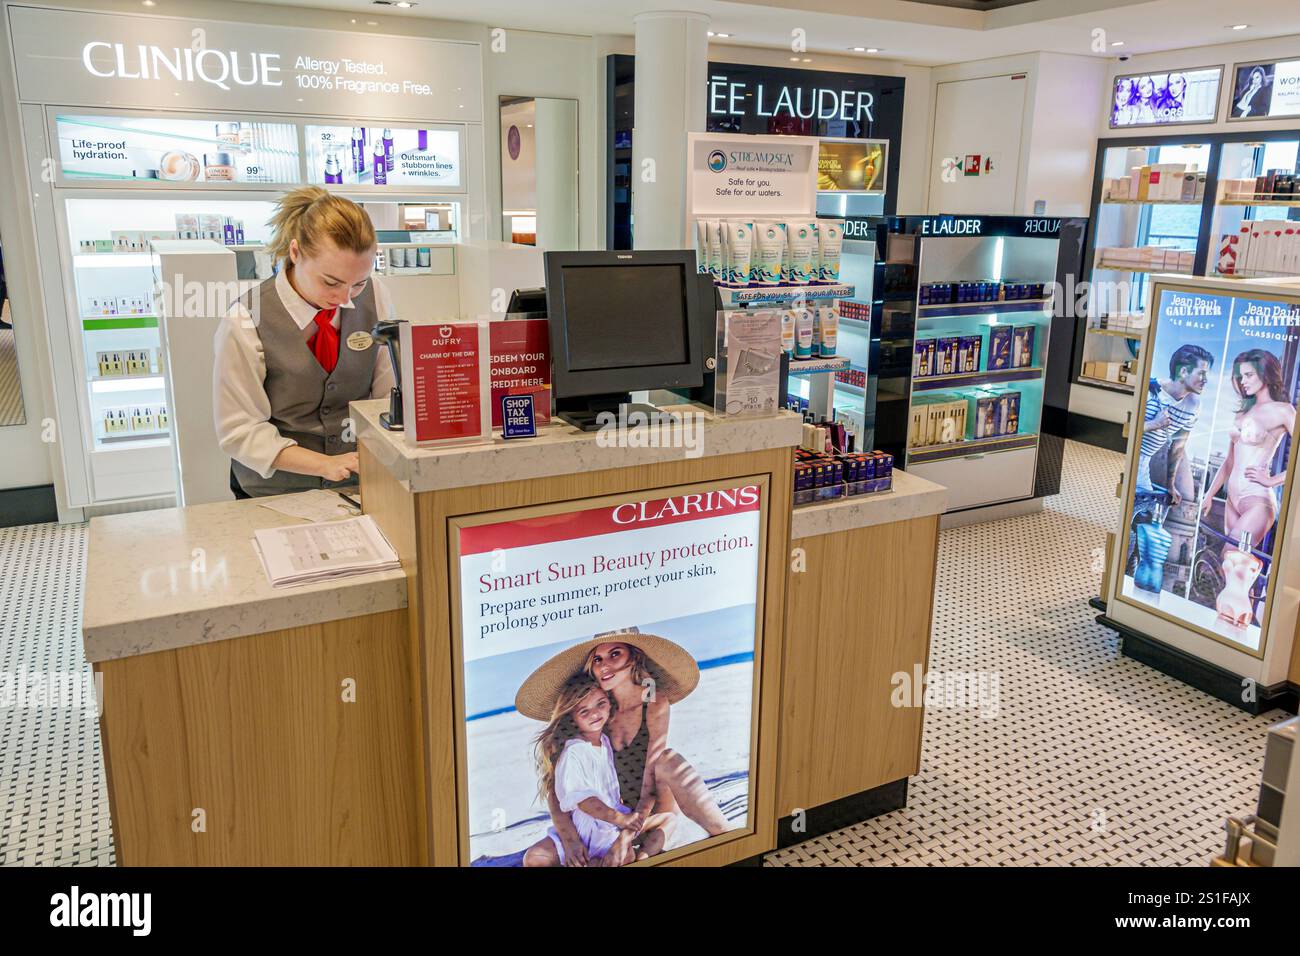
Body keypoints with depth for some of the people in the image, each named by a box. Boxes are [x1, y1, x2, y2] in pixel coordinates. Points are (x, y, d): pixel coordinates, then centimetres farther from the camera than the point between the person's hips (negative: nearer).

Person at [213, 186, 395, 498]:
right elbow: (240, 431, -8)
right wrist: (326, 464, -19)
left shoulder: (373, 295, -2)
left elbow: (391, 391, 4)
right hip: (276, 492, 0)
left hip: (361, 481, 1)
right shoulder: (245, 323, -12)